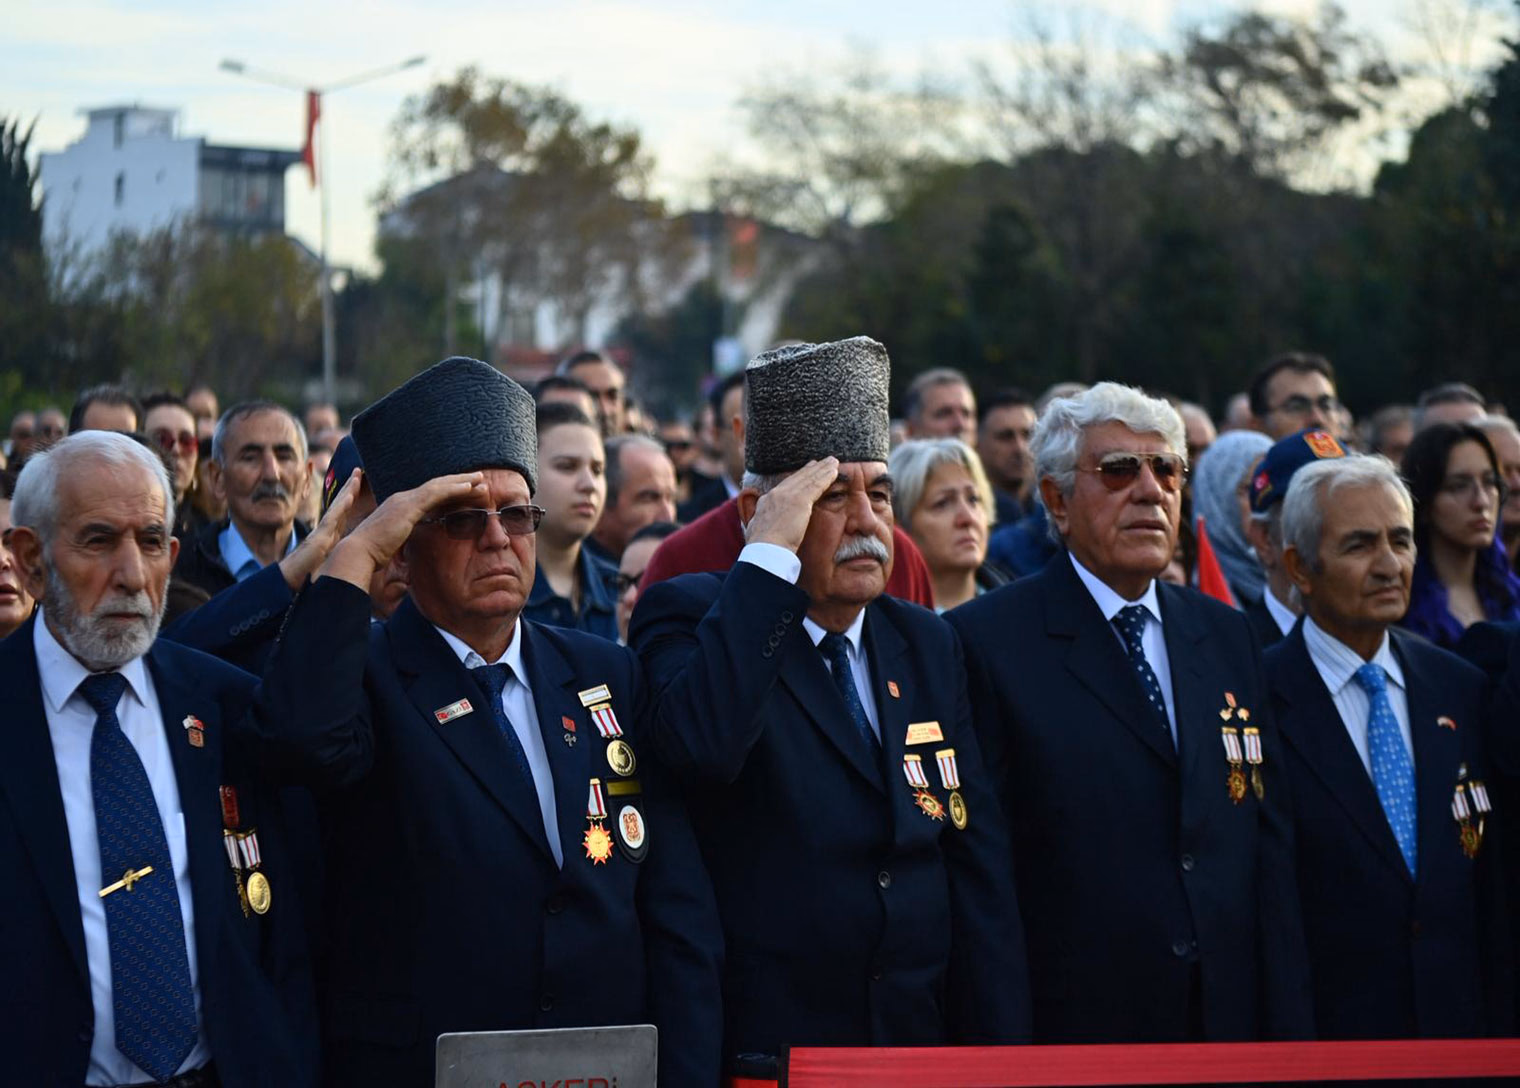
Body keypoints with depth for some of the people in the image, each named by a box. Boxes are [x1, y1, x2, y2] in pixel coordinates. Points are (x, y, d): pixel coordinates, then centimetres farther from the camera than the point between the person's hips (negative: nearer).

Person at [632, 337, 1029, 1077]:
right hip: (765, 1052, -5)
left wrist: (998, 1061, 2)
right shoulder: (687, 616, -3)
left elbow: (979, 871, 10)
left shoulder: (928, 647, 13)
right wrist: (770, 553, -20)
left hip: (924, 1047, 5)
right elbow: (698, 745, -27)